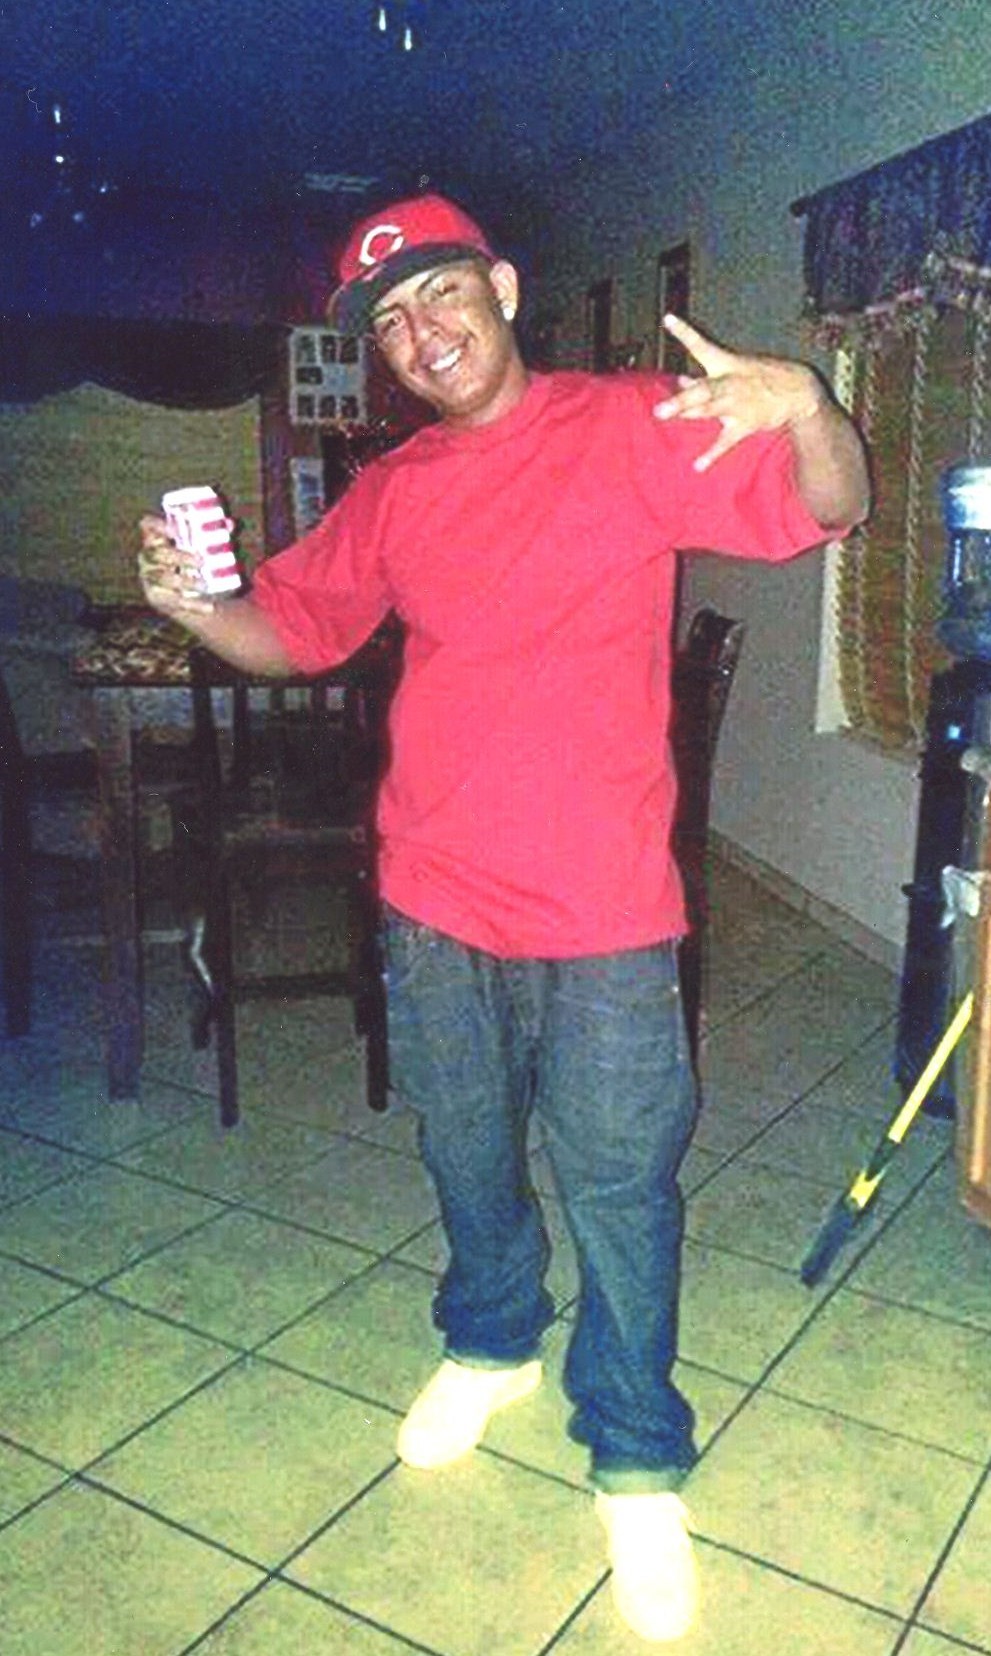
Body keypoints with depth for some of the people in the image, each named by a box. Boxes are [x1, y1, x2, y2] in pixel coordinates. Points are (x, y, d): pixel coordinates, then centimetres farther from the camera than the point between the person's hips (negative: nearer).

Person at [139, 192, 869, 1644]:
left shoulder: (632, 429, -5)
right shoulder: (389, 494, 7)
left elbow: (828, 511, -9)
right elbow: (290, 629, 15)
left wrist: (805, 404, -31)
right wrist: (195, 605, -7)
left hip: (604, 914, -4)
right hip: (437, 900, 5)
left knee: (619, 1187, 7)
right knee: (468, 1157, 22)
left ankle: (636, 1462, 28)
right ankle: (491, 1344, 49)